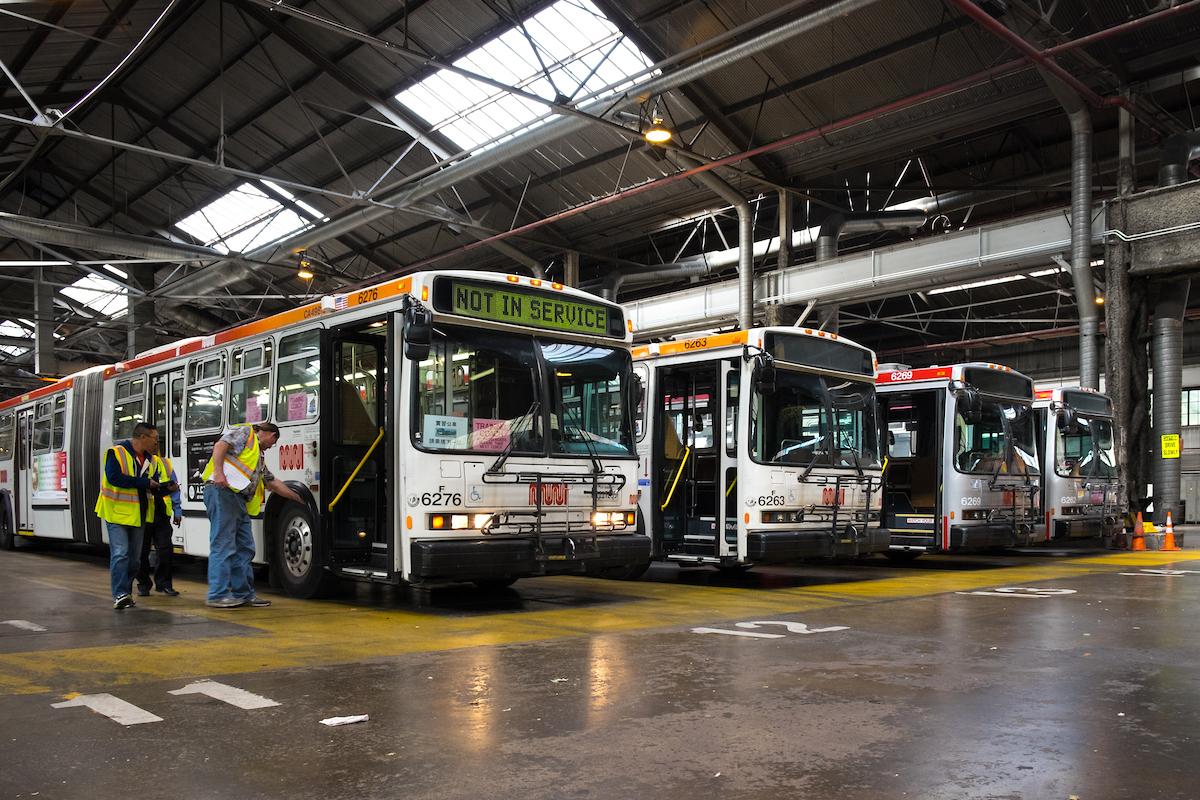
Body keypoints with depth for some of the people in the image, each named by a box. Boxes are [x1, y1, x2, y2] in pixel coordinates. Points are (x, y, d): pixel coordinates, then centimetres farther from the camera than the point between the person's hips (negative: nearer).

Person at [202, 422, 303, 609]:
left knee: (245, 548, 9)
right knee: (223, 545, -12)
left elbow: (273, 482, 34)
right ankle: (218, 595, -12)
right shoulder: (244, 432, 6)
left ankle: (243, 593, 14)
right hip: (222, 491, -10)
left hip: (239, 500, 10)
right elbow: (220, 446, -10)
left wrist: (298, 499, 36)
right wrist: (219, 472, -24)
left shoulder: (258, 456, 31)